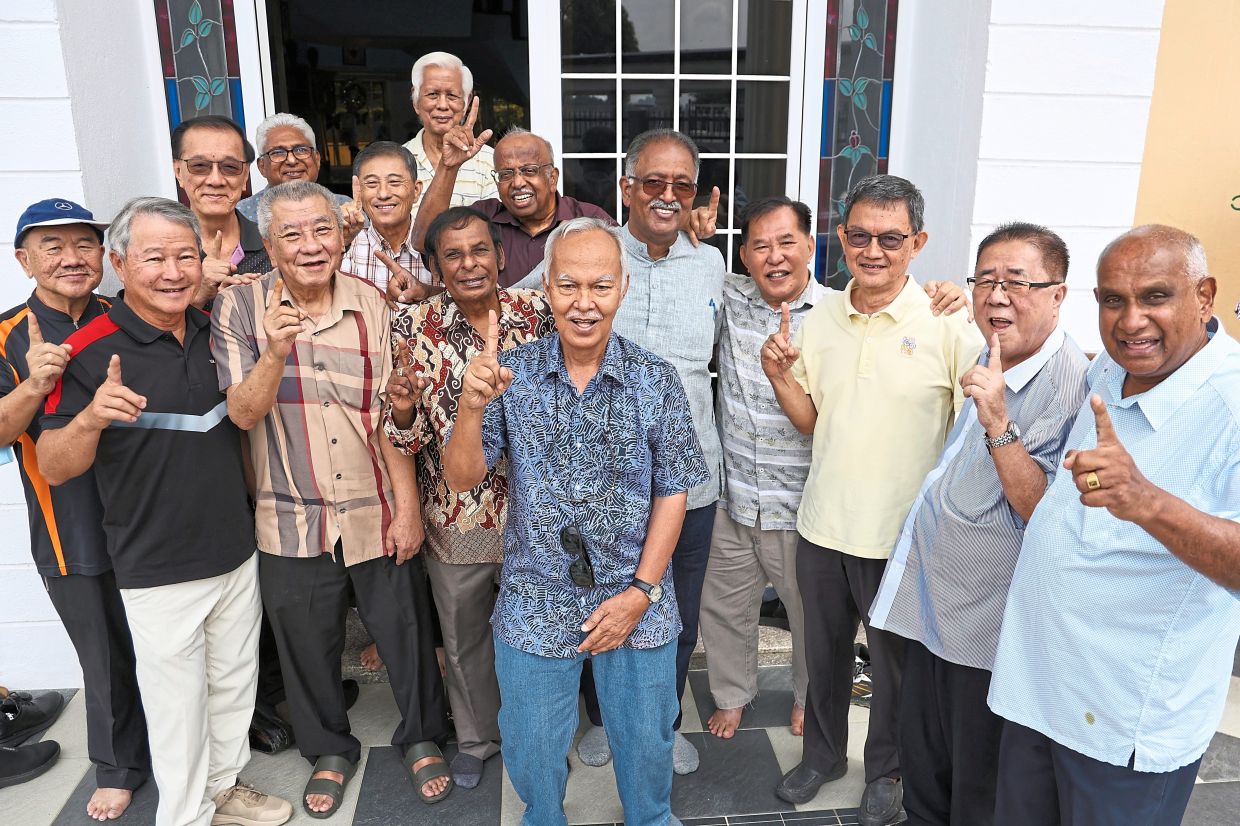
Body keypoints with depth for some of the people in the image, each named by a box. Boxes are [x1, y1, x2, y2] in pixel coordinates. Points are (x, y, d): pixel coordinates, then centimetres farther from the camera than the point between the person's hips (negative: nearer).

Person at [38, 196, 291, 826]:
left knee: (235, 687, 21)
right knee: (179, 709, 8)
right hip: (158, 576, -5)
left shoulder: (215, 333, 2)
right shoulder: (89, 350, -15)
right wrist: (90, 419, -32)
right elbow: (53, 468, -14)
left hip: (237, 555, 6)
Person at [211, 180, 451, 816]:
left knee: (405, 634, 13)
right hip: (292, 521, 0)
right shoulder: (240, 308, -6)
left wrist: (408, 508, -5)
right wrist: (274, 352, -31)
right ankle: (329, 750, 43)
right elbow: (244, 413, -12)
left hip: (376, 514, 0)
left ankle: (422, 737, 40)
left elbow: (391, 417, -3)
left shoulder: (372, 305, -5)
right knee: (308, 646, 17)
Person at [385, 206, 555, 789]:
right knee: (463, 637, 20)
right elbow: (406, 440, -9)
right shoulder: (414, 327, -10)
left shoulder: (537, 311, -7)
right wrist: (403, 409, -30)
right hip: (455, 517, 0)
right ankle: (476, 737, 46)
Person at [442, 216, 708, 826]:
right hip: (534, 608, 0)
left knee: (646, 746, 19)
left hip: (636, 603, 0)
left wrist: (640, 592, -10)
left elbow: (672, 492, -4)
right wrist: (471, 407, -29)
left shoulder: (655, 381, -8)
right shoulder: (512, 375, -8)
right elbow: (461, 478, -10)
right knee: (531, 752, 18)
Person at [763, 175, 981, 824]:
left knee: (894, 661, 17)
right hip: (822, 526, 4)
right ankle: (822, 752, 46)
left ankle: (886, 771, 42)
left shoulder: (949, 327, -13)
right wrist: (780, 378, -9)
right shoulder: (818, 321, 2)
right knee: (824, 650, 22)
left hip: (903, 536, -4)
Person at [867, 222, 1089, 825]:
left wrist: (998, 424, -33)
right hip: (931, 604, 8)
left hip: (988, 628, -7)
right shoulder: (983, 363, 4)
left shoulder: (1075, 385, -21)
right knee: (920, 759, 24)